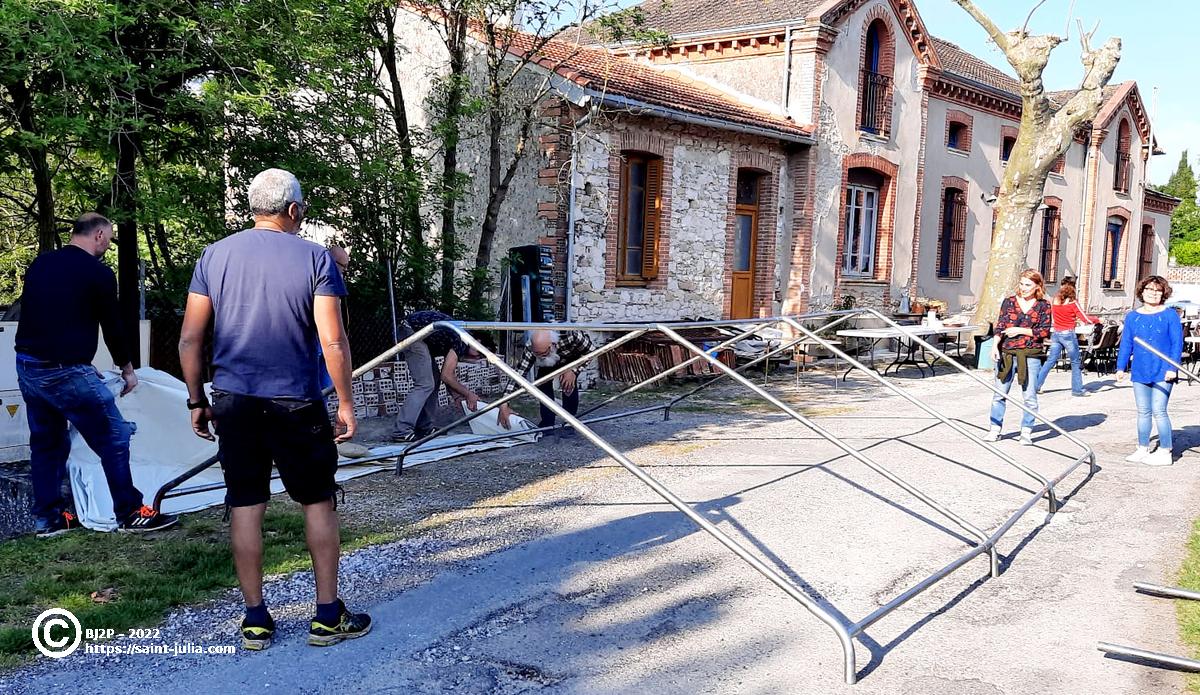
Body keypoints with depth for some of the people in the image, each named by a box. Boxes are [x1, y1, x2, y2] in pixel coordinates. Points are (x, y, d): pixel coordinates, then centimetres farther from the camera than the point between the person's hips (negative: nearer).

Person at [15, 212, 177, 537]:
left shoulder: (40, 264, 12)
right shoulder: (98, 273, -8)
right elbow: (111, 326, -2)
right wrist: (127, 369, 13)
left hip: (27, 366, 8)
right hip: (65, 372, -8)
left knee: (46, 443, 18)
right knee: (114, 439, 2)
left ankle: (48, 518, 25)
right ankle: (130, 514, 7)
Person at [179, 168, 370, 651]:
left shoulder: (214, 257, 4)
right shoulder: (315, 259, -6)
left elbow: (189, 340, 3)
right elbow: (333, 343, -12)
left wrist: (197, 401, 12)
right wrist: (346, 404, -3)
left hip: (232, 402, 3)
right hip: (295, 404, -3)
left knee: (245, 506, 9)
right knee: (318, 503, 9)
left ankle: (255, 620, 17)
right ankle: (328, 617, 15)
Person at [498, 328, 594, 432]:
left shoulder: (571, 336, -45)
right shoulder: (531, 347, -38)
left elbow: (589, 351, -26)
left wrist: (573, 371, -38)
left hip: (573, 356, -2)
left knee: (568, 385, -23)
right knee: (542, 383, -16)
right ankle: (547, 424, -2)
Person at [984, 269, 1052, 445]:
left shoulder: (1043, 306, 3)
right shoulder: (1009, 302, 7)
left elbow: (1044, 332, -2)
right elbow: (1000, 326, 2)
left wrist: (1020, 330, -9)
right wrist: (995, 346, -12)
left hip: (1030, 356, -1)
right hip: (1006, 353, 1)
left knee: (1030, 396, 2)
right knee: (1000, 393, 5)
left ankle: (1026, 432, 12)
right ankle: (995, 429, 13)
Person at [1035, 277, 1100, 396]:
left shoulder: (1054, 301, 3)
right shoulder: (1073, 302, -11)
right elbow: (1085, 319, -7)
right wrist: (1098, 320, 8)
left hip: (1055, 333, 5)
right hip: (1068, 334, -5)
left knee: (1050, 360, 10)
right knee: (1075, 363, 7)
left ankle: (1036, 385, 6)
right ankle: (1077, 389, 11)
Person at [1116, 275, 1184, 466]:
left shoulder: (1170, 315, -3)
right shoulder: (1132, 317, 8)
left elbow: (1177, 343, -5)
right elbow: (1126, 344, 10)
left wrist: (1172, 368, -13)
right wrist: (1121, 367, 5)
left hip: (1162, 372, -4)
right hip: (1140, 372, 4)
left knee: (1158, 411, -5)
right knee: (1143, 412, 11)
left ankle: (1165, 452, 6)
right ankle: (1142, 449, 21)